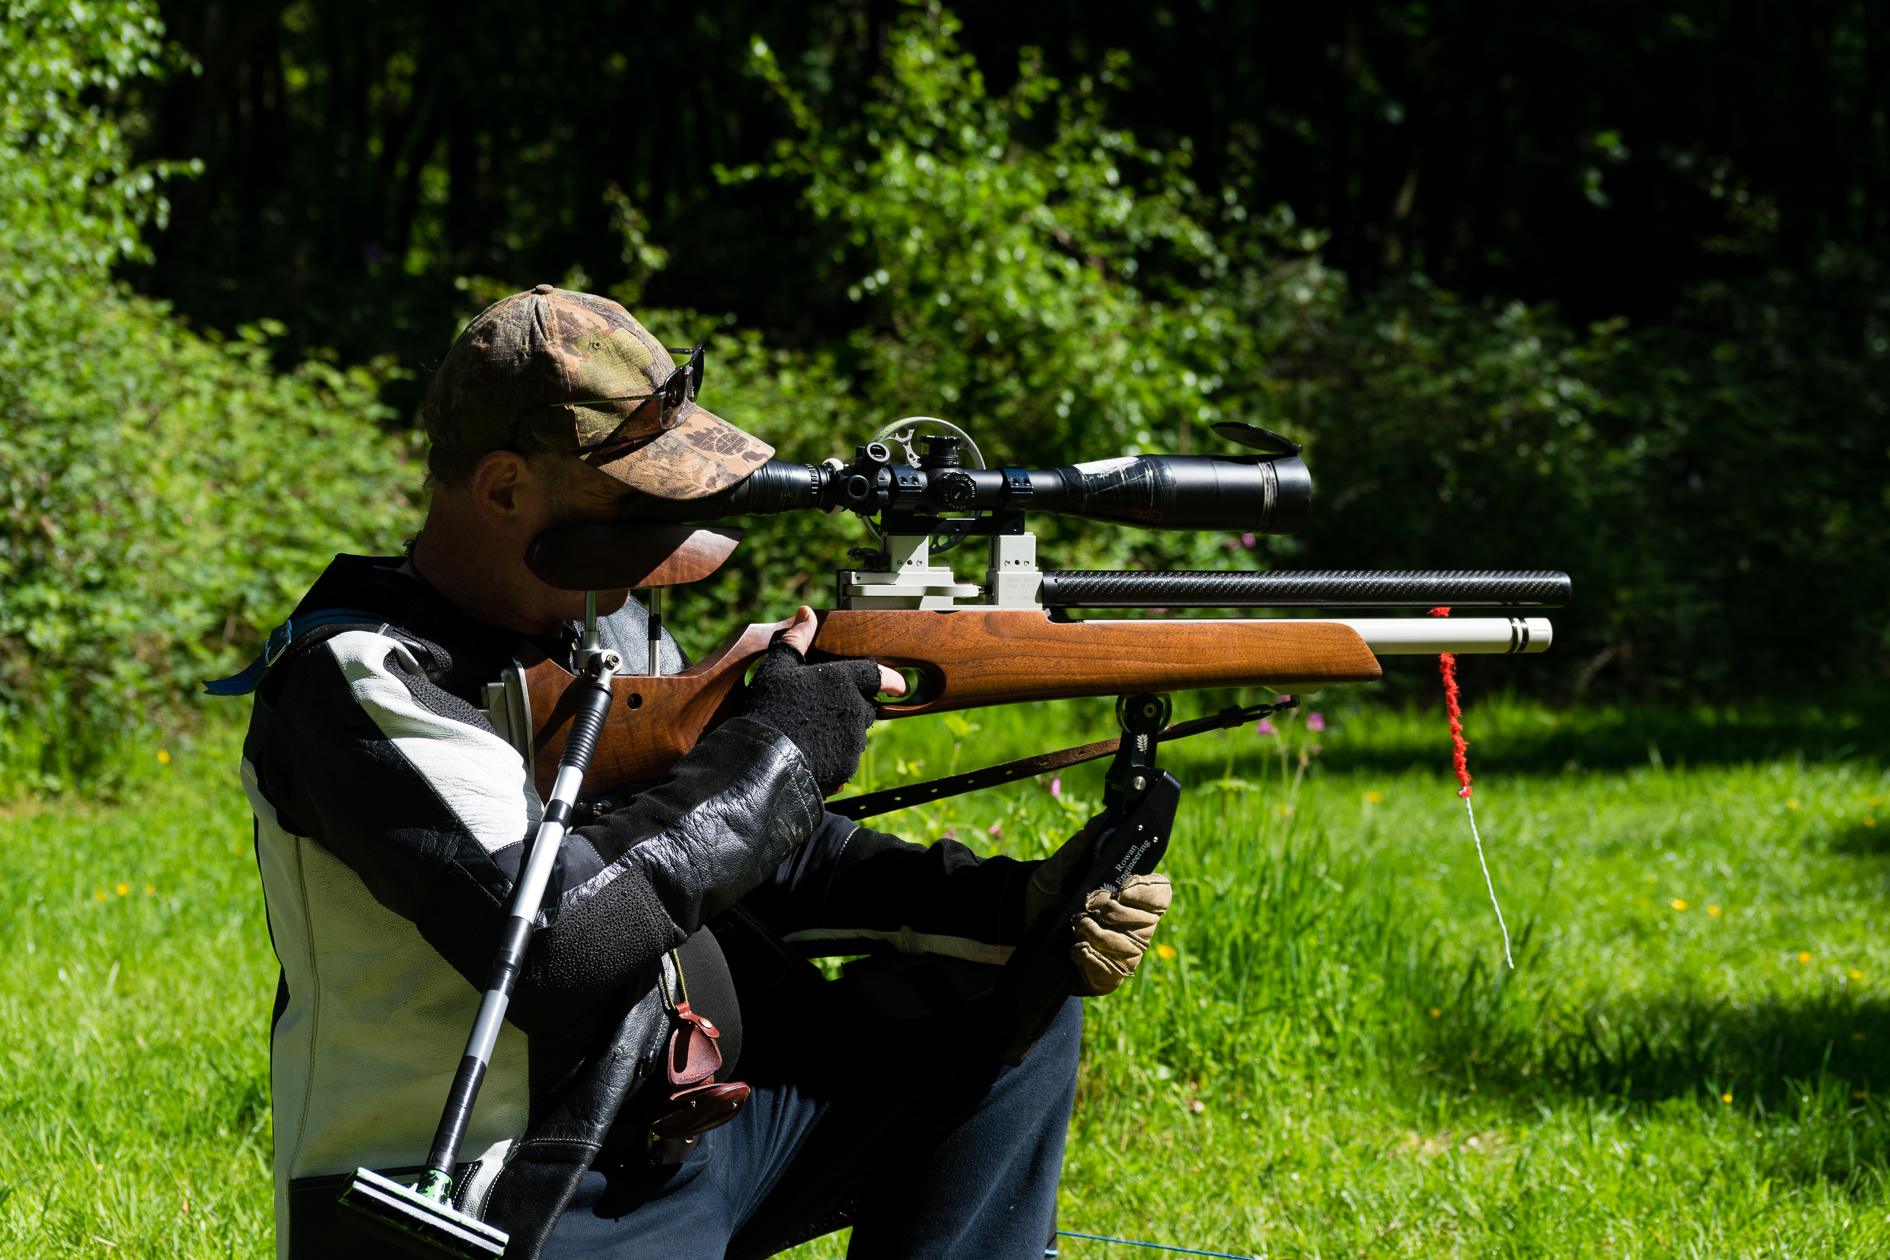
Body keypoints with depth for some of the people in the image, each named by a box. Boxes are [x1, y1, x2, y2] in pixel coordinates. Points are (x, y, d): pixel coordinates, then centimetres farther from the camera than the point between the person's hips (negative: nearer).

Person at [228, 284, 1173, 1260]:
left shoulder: (605, 623, 9)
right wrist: (775, 747, -18)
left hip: (683, 1141, 9)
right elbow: (558, 938, -29)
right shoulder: (359, 679, -18)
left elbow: (771, 859, 15)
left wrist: (1019, 903, 0)